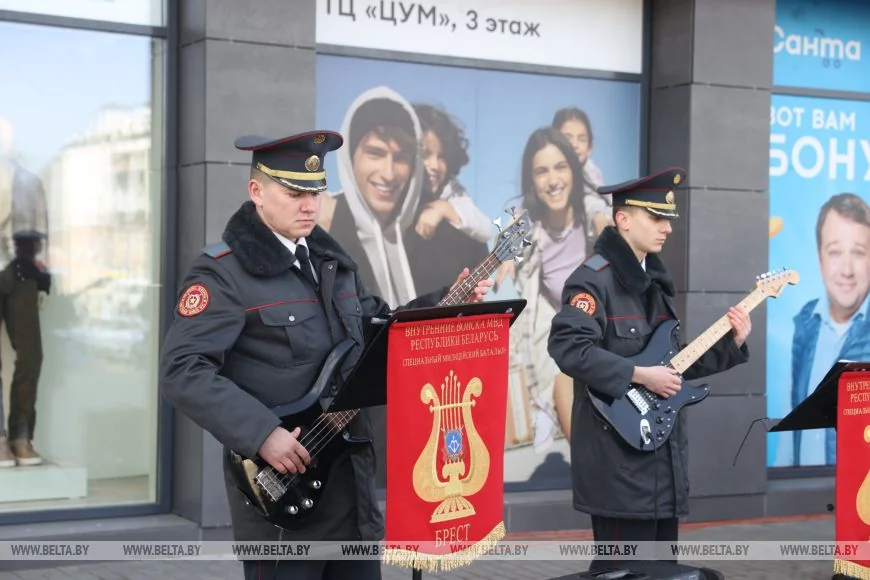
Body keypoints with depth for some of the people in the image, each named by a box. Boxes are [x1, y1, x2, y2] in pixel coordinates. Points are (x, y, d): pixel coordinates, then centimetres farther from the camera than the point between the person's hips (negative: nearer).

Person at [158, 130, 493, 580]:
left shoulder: (332, 258, 14)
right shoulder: (223, 272, -12)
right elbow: (181, 371, -20)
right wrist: (262, 434, -26)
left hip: (352, 471, 7)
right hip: (279, 482, -7)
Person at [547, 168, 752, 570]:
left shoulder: (655, 280, 16)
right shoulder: (593, 279, -12)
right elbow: (567, 348, -25)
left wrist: (731, 343, 9)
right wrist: (639, 376, -23)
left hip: (662, 447, 9)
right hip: (618, 451, -9)